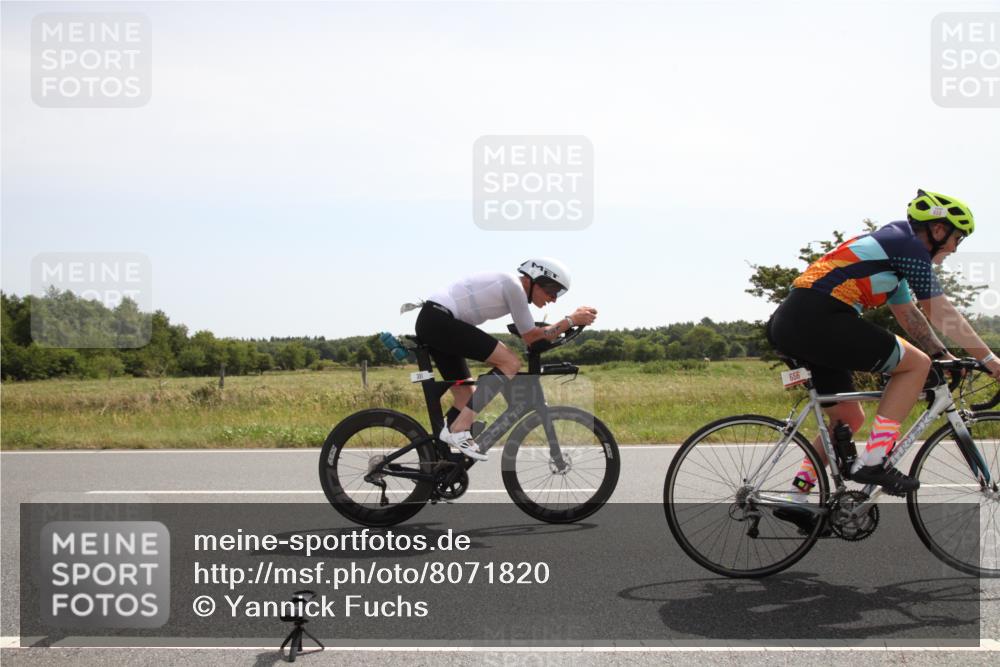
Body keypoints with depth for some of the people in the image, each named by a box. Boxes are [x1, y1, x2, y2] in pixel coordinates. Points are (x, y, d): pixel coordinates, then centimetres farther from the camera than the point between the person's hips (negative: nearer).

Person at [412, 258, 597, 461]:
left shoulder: (512, 287, 17)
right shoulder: (514, 286, -12)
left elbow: (529, 335, 25)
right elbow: (531, 337, -9)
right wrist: (571, 320, -5)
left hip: (429, 323, 11)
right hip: (439, 319, -11)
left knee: (467, 398, 12)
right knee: (511, 363, -16)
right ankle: (459, 429, -19)